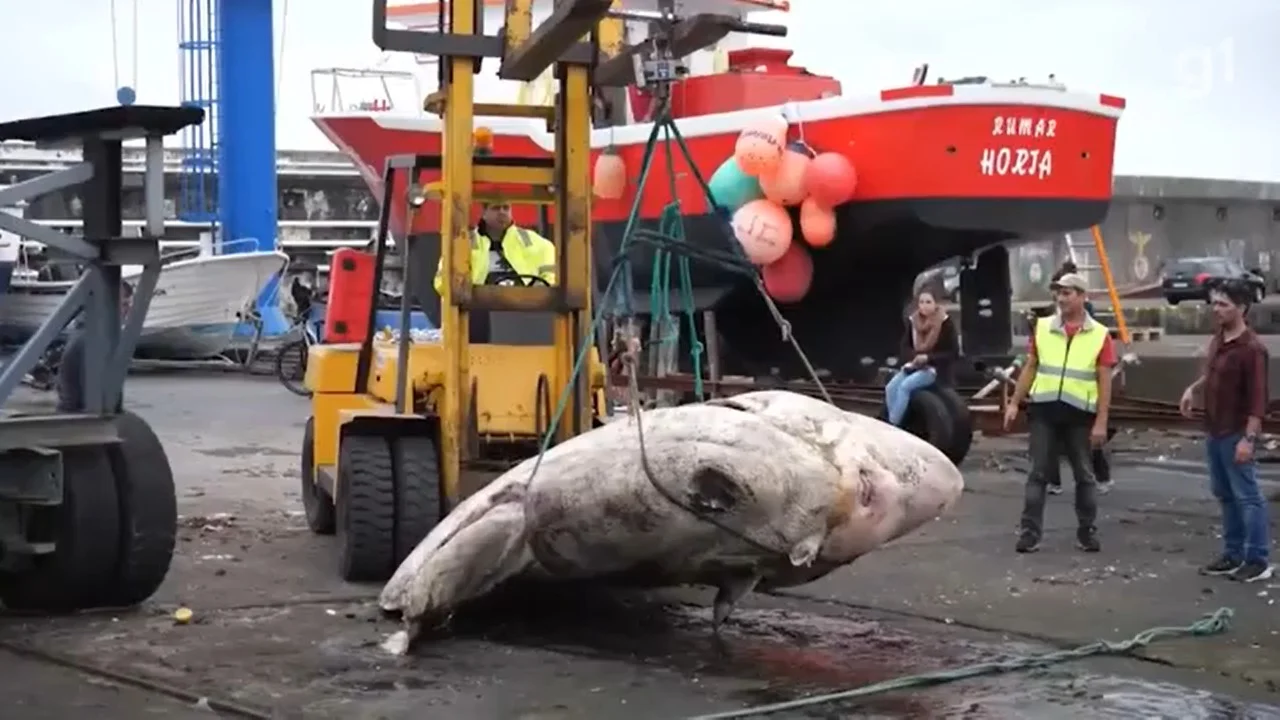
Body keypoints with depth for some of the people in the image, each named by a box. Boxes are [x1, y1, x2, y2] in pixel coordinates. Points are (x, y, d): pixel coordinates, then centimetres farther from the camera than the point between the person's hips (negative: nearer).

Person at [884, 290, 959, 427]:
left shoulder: (945, 323, -9)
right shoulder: (912, 321, 4)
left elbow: (953, 353, -9)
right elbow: (904, 348, 9)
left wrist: (928, 357, -19)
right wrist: (915, 357, -15)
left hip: (935, 368, -6)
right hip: (914, 365, 6)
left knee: (905, 386, -27)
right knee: (890, 387, -18)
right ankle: (894, 424, -15)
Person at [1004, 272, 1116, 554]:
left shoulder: (1100, 335, -1)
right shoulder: (1042, 328, 5)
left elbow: (1104, 381, -2)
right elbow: (1030, 368, 10)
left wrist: (1101, 421, -7)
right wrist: (1014, 403, 3)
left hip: (1080, 413, -1)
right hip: (1044, 409, 1)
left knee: (1084, 475, 8)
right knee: (1038, 473, 2)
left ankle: (1087, 531, 18)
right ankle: (1030, 531, 5)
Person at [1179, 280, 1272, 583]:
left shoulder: (1252, 348, -17)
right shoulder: (1218, 339, 9)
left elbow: (1258, 397, -20)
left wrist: (1249, 437, -24)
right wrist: (1193, 388, 7)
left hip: (1236, 434, -9)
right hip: (1213, 432, 9)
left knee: (1247, 496, -4)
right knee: (1224, 494, 14)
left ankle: (1259, 561, 2)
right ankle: (1233, 555, 23)